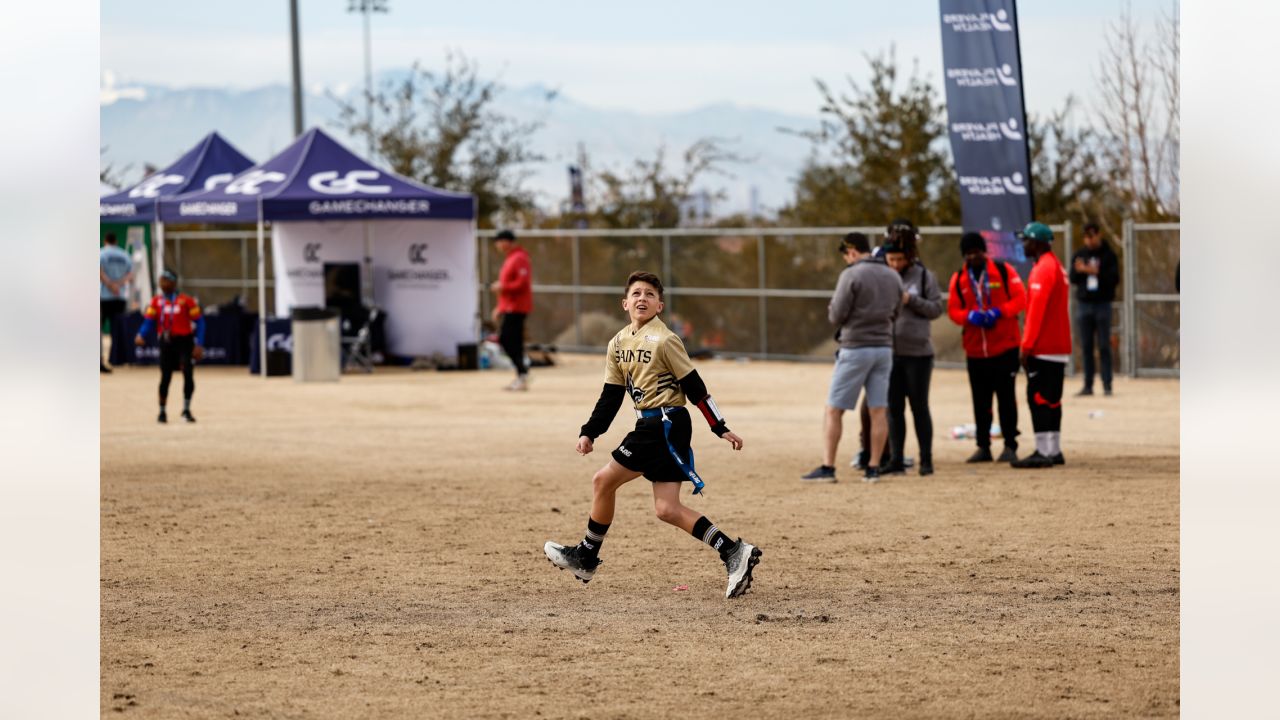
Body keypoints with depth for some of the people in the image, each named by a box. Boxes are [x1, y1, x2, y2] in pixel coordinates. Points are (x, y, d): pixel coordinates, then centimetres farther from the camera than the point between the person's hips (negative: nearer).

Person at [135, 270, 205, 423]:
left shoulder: (186, 300, -4)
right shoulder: (156, 301, 5)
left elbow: (199, 322, -3)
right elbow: (148, 321, 3)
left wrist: (199, 345, -11)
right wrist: (141, 335, -18)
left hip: (184, 342, -2)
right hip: (166, 342, 2)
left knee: (188, 375, -9)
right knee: (165, 377, 5)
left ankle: (186, 409, 4)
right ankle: (162, 412, 15)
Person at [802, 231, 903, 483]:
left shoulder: (851, 275, -12)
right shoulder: (893, 277, 8)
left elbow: (836, 316, -11)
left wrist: (833, 308, 9)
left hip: (855, 349, -6)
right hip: (884, 348, 6)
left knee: (833, 410, 0)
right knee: (878, 410, 6)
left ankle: (827, 468, -3)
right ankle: (873, 469, 6)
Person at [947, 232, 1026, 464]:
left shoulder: (1004, 271, -1)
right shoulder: (958, 279, 8)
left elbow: (1020, 299, -3)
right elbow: (953, 310, 6)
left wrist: (998, 312, -18)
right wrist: (970, 316, -15)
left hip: (1005, 347, -3)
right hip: (975, 349, 3)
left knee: (1006, 397, -1)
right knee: (980, 400, 7)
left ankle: (1010, 446, 4)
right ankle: (983, 447, 13)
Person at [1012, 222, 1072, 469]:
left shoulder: (1043, 269, -14)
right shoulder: (1057, 267, 18)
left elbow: (1036, 310, -19)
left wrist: (1027, 346, -18)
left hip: (1043, 347, -10)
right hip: (1059, 347, 10)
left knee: (1038, 398, -10)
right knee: (1052, 399, 13)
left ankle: (1044, 452, -13)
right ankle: (1053, 451, 15)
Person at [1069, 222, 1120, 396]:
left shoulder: (1108, 255, 0)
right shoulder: (1079, 255, 9)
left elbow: (1114, 278, -9)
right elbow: (1072, 279, 5)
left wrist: (1097, 272, -22)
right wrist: (1079, 271, -16)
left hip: (1102, 304, -3)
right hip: (1084, 303, 3)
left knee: (1104, 347, -3)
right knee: (1086, 347, 5)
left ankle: (1107, 385, -1)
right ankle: (1088, 385, 8)